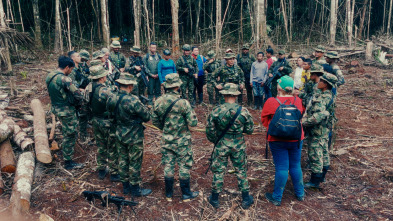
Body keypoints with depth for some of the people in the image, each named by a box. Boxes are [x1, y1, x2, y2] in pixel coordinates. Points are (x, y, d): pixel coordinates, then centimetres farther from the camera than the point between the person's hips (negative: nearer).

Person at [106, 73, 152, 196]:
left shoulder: (111, 99, -5)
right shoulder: (133, 101, -26)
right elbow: (147, 117, -18)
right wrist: (143, 108, 0)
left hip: (119, 135, 7)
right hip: (134, 138, -6)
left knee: (123, 160, 18)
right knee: (134, 163, 8)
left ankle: (125, 187, 33)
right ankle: (136, 189, 22)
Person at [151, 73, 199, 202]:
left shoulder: (158, 102, -5)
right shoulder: (183, 103, -20)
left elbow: (154, 120, 6)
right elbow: (193, 123, -18)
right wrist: (192, 113, 2)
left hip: (166, 140, 4)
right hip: (181, 141, -4)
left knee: (168, 166, 15)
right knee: (184, 166, 10)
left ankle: (169, 194, 26)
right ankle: (186, 194, 22)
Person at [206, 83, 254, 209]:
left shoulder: (216, 111, -12)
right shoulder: (243, 111, -12)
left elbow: (209, 130, -6)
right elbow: (250, 130, -2)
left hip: (221, 145, 0)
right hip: (238, 146, 0)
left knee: (218, 171, 13)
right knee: (241, 171, 16)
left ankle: (214, 199, 27)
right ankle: (246, 199, 28)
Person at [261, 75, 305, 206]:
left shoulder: (271, 102, -15)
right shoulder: (298, 101, -3)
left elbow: (264, 120, -2)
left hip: (278, 140, -3)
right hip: (296, 139, 4)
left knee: (281, 168, 3)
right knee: (295, 166, 17)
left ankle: (277, 198, 14)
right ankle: (300, 194, 32)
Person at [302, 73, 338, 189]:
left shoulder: (323, 98, -24)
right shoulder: (327, 95, 9)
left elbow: (319, 115, -35)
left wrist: (304, 122, -31)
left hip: (317, 131, -10)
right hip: (323, 130, 10)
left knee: (315, 155, -1)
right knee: (323, 153, 20)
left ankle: (315, 181, 10)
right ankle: (322, 176, 36)